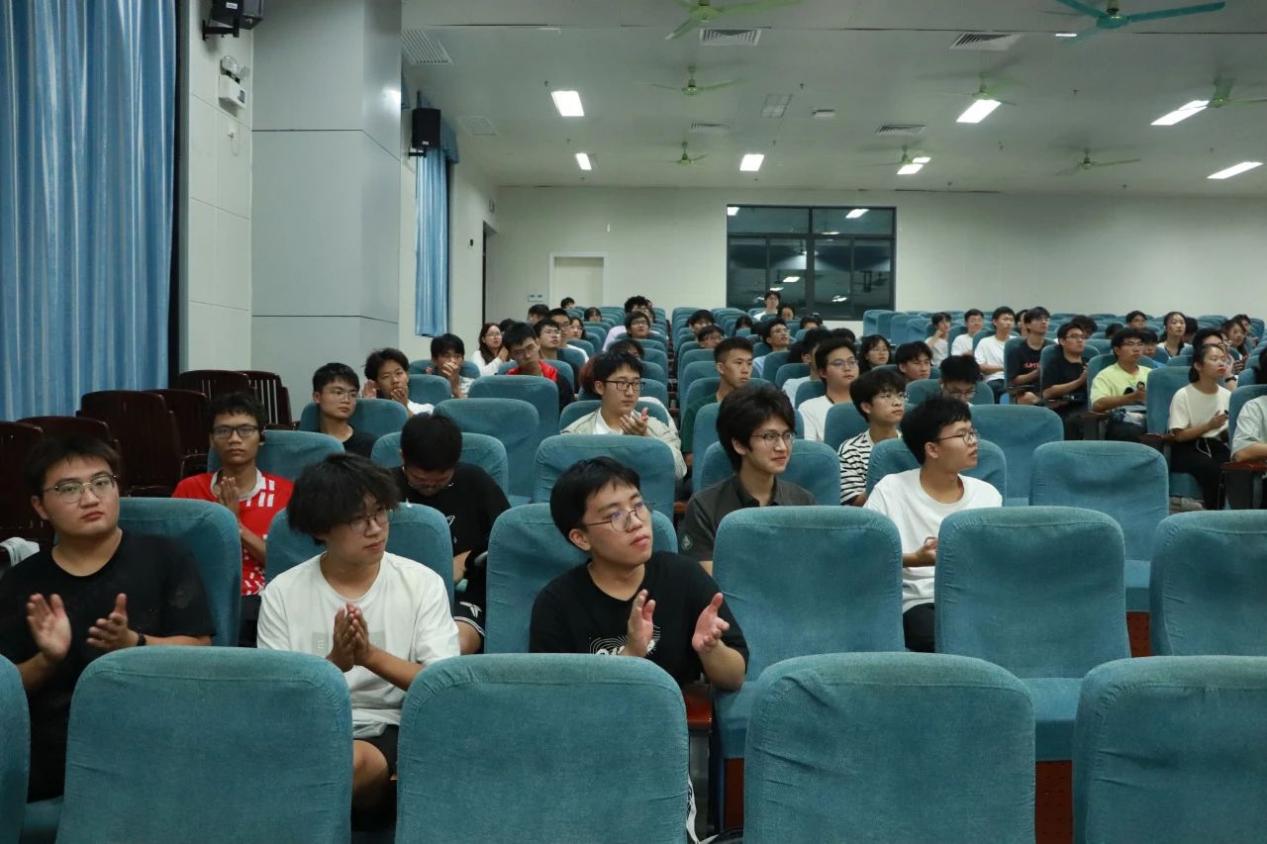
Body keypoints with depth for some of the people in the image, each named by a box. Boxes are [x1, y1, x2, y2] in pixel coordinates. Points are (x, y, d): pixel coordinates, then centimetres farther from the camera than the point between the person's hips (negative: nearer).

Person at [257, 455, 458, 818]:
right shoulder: (282, 593, 2)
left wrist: (371, 655, -21)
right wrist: (334, 663, -19)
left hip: (393, 730, 1)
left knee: (353, 760, -35)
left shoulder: (423, 583, 2)